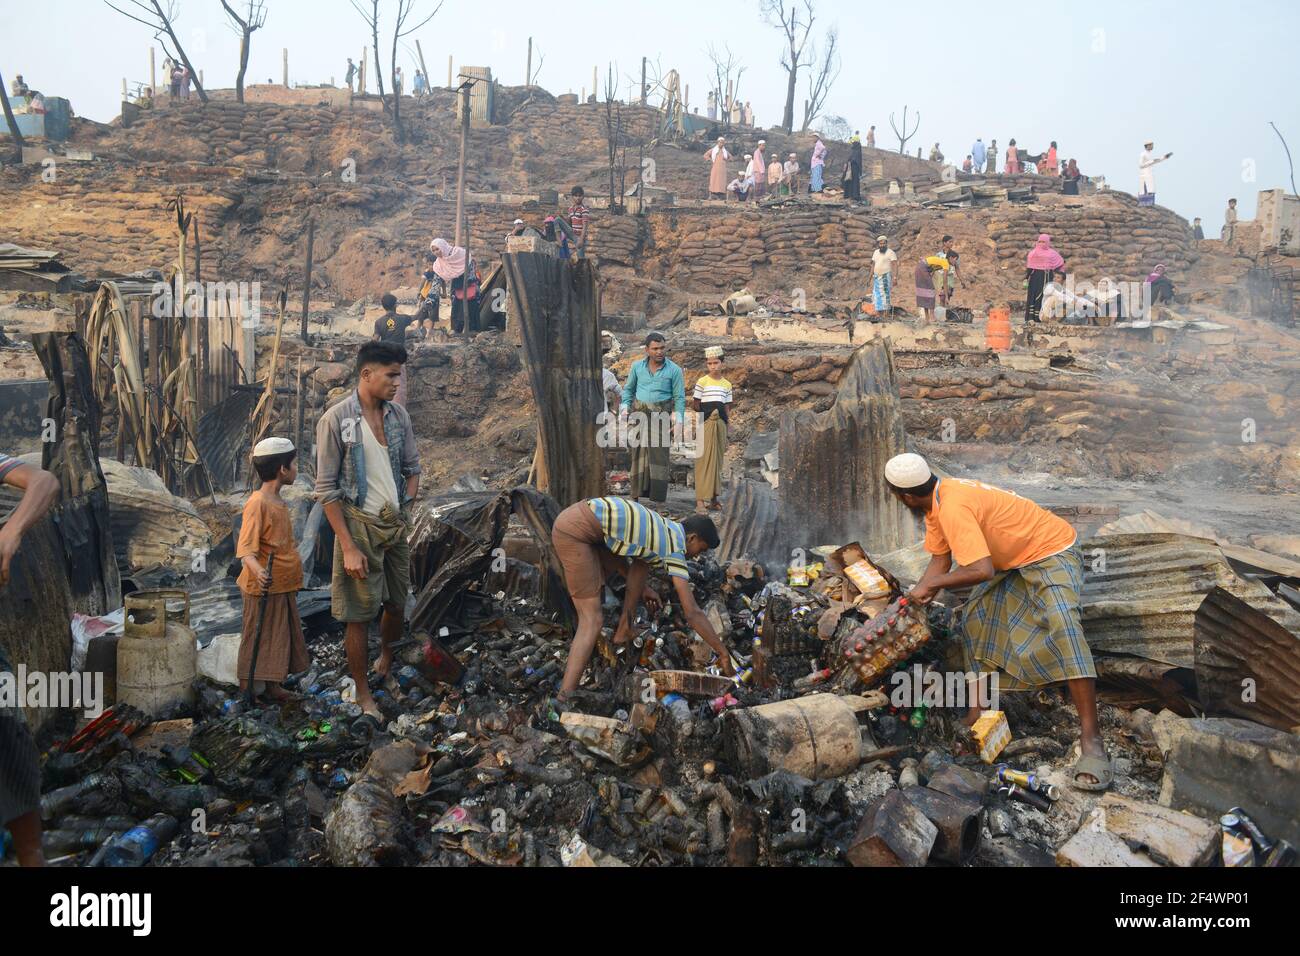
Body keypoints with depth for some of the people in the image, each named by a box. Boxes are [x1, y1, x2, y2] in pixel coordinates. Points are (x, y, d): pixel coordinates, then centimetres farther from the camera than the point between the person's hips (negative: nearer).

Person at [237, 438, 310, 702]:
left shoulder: (279, 501, 10)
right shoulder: (258, 502, -18)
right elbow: (246, 547, -24)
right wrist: (258, 572, -41)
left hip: (284, 587, 9)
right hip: (264, 589, -9)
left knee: (280, 638, 16)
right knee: (258, 639, 2)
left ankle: (271, 684, 28)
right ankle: (249, 690, 13)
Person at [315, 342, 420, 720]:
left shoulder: (399, 415, 2)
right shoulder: (335, 420, -13)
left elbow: (412, 468, 14)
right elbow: (326, 489, -13)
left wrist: (405, 508, 1)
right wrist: (348, 547, -15)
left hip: (395, 525, 5)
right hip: (359, 525, -5)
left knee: (397, 604, 17)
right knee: (359, 614, 4)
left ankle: (387, 660, 46)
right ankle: (363, 692, 21)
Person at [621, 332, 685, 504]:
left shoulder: (674, 370, -1)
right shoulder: (637, 366, 5)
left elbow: (679, 397, 0)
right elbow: (628, 389, 16)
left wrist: (678, 417, -11)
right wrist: (625, 407, 2)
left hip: (661, 416, -2)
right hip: (639, 413, 2)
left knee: (659, 454, -5)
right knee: (638, 453, 4)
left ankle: (659, 495, -1)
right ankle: (636, 492, 10)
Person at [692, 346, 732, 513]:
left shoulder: (727, 384, 12)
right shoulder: (702, 382, -1)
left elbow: (726, 408, 13)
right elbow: (694, 404, 0)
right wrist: (708, 412, -7)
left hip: (720, 424, 5)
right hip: (705, 424, -5)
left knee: (717, 461, 7)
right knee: (704, 460, -7)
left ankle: (713, 498, 12)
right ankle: (700, 499, -8)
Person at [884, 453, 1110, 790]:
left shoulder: (953, 508, -32)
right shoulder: (936, 500, -2)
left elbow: (982, 571, -38)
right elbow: (941, 560, 4)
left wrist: (932, 584, -25)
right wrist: (911, 602, -2)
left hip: (1052, 551, -10)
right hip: (1012, 560, 10)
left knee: (1062, 625, -28)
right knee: (975, 617, 8)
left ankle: (1091, 742, -29)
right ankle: (979, 708, 18)